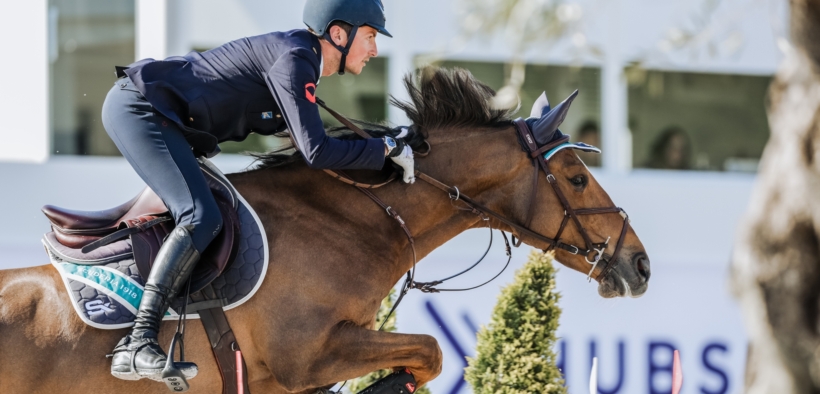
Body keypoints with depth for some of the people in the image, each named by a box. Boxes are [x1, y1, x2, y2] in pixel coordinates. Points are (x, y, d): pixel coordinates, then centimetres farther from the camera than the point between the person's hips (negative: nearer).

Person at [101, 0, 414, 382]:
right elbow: (316, 152, -24)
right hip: (137, 109, -11)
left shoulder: (298, 55, 12)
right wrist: (387, 149, -14)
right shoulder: (294, 60, -18)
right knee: (202, 218, -24)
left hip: (142, 109, 11)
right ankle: (136, 345, -33)